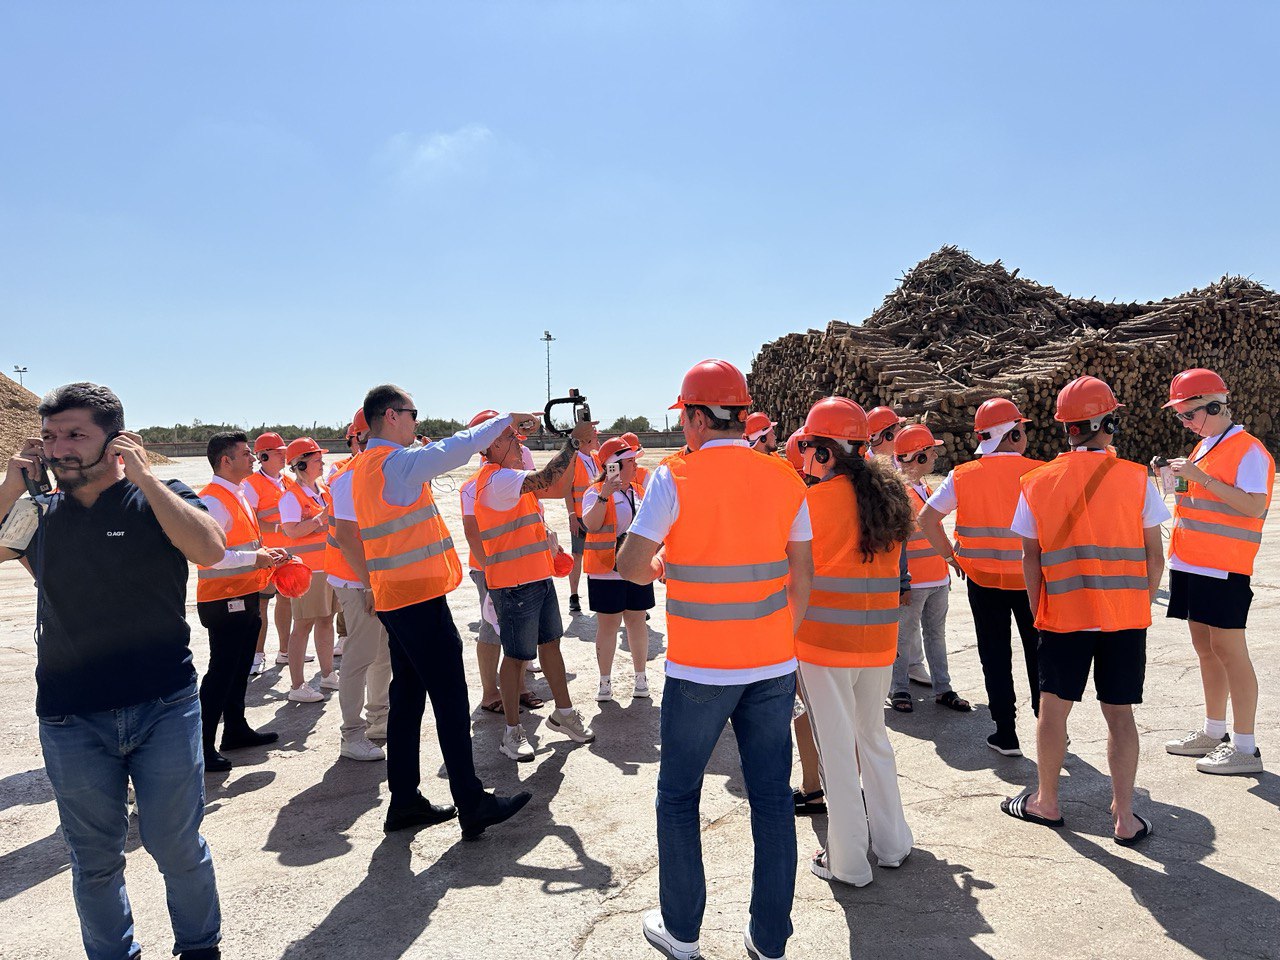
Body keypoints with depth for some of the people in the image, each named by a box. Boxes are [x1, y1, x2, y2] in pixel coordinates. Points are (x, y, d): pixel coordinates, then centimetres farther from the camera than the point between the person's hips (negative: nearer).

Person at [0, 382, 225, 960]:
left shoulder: (158, 500, -4)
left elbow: (210, 549, -21)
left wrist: (142, 477, -20)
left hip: (164, 710, -3)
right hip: (70, 720, 3)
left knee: (177, 847, 9)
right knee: (94, 858, 16)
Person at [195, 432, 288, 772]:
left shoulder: (237, 496, 15)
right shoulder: (214, 500, -18)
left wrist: (267, 553, 11)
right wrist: (254, 558, -26)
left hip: (244, 598, 10)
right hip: (224, 601, -10)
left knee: (239, 669, 19)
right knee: (221, 673, -5)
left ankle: (236, 730, 32)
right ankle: (202, 748, 3)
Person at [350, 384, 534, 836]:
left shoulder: (363, 467, 13)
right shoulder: (397, 462, -16)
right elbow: (457, 448, -16)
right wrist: (506, 419, -4)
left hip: (393, 596, 10)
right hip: (420, 596, -10)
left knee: (408, 695, 13)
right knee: (450, 699, -3)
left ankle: (404, 801, 20)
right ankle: (472, 806, 4)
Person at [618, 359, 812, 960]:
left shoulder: (675, 478, -12)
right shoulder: (785, 480, 1)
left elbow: (630, 566, -13)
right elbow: (802, 577, 6)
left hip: (699, 668, -3)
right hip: (773, 667, 4)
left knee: (678, 796, 15)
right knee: (772, 799, 13)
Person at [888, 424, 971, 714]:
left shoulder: (926, 489, 14)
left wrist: (945, 570, 21)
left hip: (938, 580, 8)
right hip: (913, 581, -8)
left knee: (936, 634, 13)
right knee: (906, 637, 2)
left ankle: (942, 689, 21)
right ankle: (899, 690, 14)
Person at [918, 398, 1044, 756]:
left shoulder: (963, 476, -7)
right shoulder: (1039, 473, -10)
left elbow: (927, 518, -7)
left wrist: (951, 556, 3)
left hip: (983, 579, 1)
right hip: (1032, 577, 0)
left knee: (995, 656, 11)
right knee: (1039, 653, 17)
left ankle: (1006, 734, 16)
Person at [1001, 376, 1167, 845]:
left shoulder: (1038, 483, -4)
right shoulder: (1135, 479, -5)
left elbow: (1031, 558, 1)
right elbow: (1154, 556, -1)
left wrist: (1037, 609, 11)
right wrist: (1142, 604, 12)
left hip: (1063, 615, 0)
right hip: (1126, 617, 1)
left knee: (1053, 709, 11)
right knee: (1120, 713, 10)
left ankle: (1046, 802, 25)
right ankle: (1124, 816, 17)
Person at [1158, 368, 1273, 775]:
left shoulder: (1248, 450, -11)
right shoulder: (1204, 447, 16)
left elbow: (1253, 505, -22)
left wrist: (1200, 478, -24)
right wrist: (1183, 479, 8)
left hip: (1223, 568, -9)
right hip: (1193, 565, 9)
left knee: (1228, 650, -5)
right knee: (1205, 648, 14)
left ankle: (1245, 748, 4)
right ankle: (1214, 733, 26)